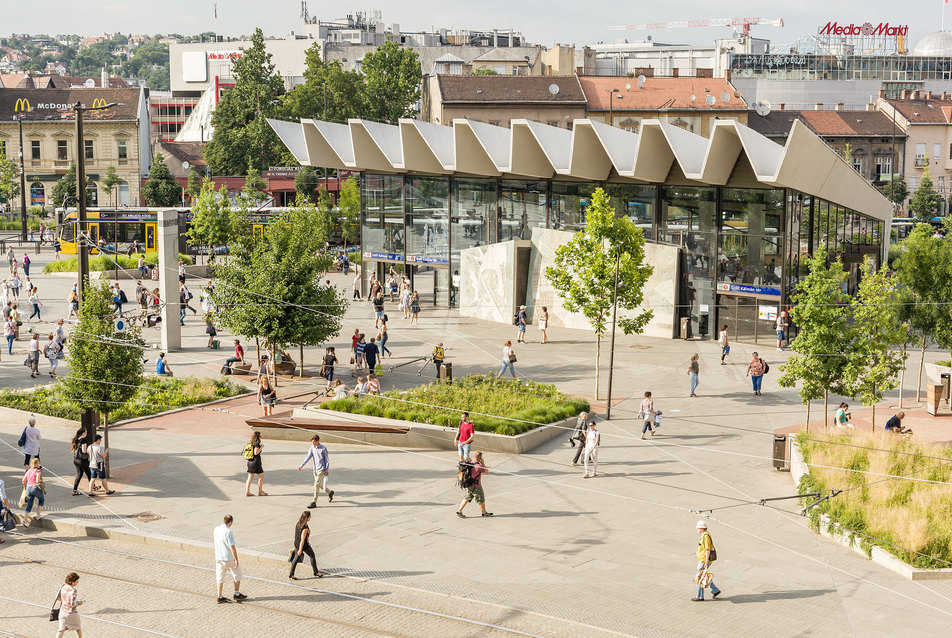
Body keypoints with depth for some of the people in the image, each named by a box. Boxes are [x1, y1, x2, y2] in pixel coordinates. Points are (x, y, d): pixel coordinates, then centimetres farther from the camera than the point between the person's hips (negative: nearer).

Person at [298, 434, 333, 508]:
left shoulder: (323, 449, -11)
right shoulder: (312, 448, 4)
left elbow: (327, 460, -6)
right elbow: (308, 457, -2)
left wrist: (327, 470, -8)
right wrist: (301, 465, -13)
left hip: (321, 469, -7)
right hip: (315, 469, 7)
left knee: (317, 484, -12)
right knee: (319, 484, 16)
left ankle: (314, 502, -10)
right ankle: (330, 492, 41)